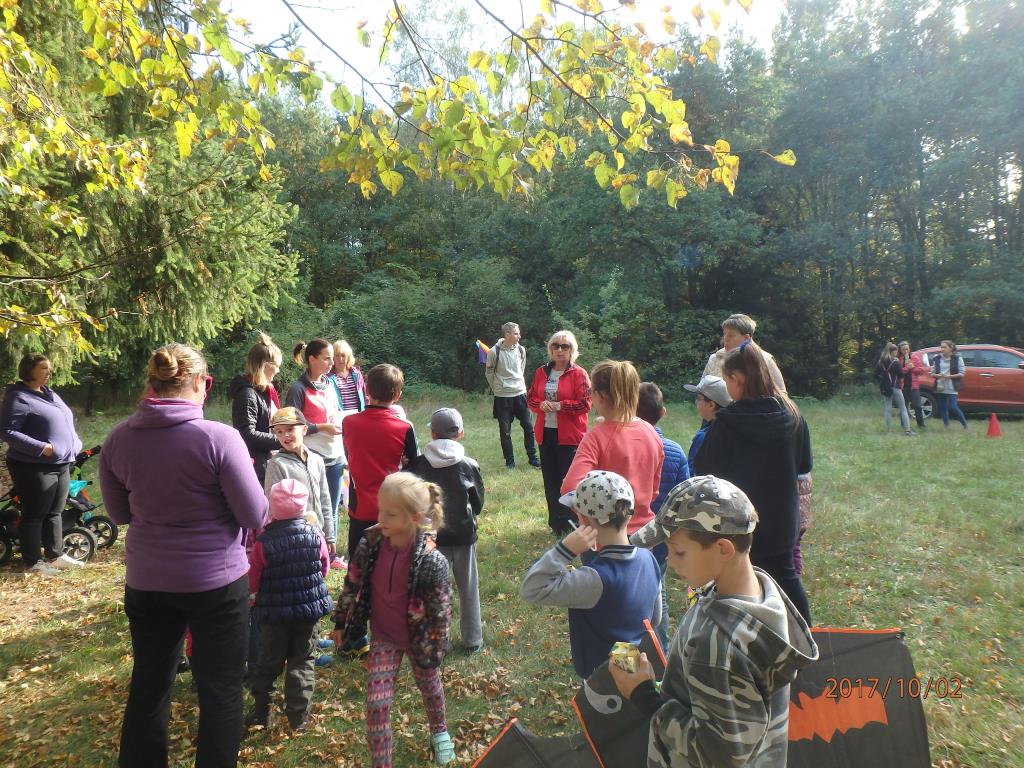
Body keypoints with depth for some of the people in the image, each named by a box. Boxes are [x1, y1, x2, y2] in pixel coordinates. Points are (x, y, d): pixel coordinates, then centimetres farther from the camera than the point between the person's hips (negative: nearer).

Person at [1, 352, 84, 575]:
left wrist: (73, 446, 13)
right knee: (35, 515, 2)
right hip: (34, 467, -8)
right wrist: (41, 448, -23)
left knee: (54, 513, 15)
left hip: (62, 465, 8)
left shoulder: (51, 394, 15)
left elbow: (66, 422, 26)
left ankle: (55, 555, 25)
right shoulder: (18, 397, -12)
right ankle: (33, 562, 12)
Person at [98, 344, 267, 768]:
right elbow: (256, 516, -14)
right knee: (220, 690, 12)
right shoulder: (218, 437, -20)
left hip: (146, 581, 5)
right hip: (216, 581, -4)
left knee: (148, 685, 23)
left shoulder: (117, 439, -5)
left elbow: (121, 513, 9)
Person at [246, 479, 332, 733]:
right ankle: (298, 717, 15)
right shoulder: (315, 535, -11)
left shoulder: (263, 542, -16)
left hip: (274, 614, -1)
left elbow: (252, 582, -8)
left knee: (268, 662, 17)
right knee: (303, 662, 12)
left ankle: (260, 712, 29)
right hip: (310, 609, 1)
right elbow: (324, 569, 4)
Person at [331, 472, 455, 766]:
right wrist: (341, 623, 5)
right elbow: (352, 585, -2)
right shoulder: (369, 544, -18)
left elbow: (441, 611, -19)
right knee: (377, 703, -2)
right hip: (383, 638, 2)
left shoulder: (431, 560, -29)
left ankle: (439, 732, 55)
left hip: (418, 638, -1)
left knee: (429, 686, 24)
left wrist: (433, 652, -12)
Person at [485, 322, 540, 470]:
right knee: (505, 431, 4)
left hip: (520, 394, 3)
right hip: (502, 397, -3)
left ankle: (533, 458, 17)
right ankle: (509, 461, 17)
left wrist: (521, 385, 13)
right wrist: (497, 389, 5)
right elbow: (489, 373, 1)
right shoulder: (494, 352, -12)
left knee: (529, 426, 4)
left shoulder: (521, 350, -1)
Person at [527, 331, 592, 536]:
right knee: (550, 480, 11)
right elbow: (531, 398, 13)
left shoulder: (579, 374, -5)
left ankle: (570, 524, 11)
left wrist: (559, 406, -15)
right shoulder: (541, 372, 10)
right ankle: (556, 523, 23)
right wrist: (541, 404, -8)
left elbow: (585, 404, -11)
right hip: (545, 434, 5)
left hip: (569, 436, -5)